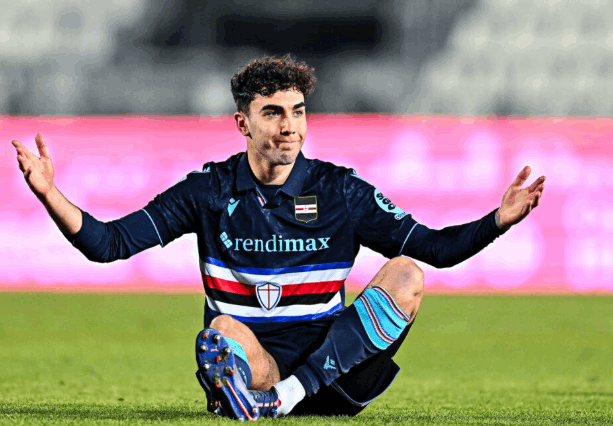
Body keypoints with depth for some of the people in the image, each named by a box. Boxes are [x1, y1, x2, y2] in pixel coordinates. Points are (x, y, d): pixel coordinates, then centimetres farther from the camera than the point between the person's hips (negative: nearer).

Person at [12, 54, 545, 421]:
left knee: (406, 276, -23)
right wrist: (50, 196, -16)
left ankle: (287, 395, -31)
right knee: (224, 336, -35)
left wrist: (500, 220, -12)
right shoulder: (210, 191, 3)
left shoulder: (341, 190, 5)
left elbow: (434, 247, 4)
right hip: (253, 361, -3)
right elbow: (109, 242, 0)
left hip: (333, 371, 3)